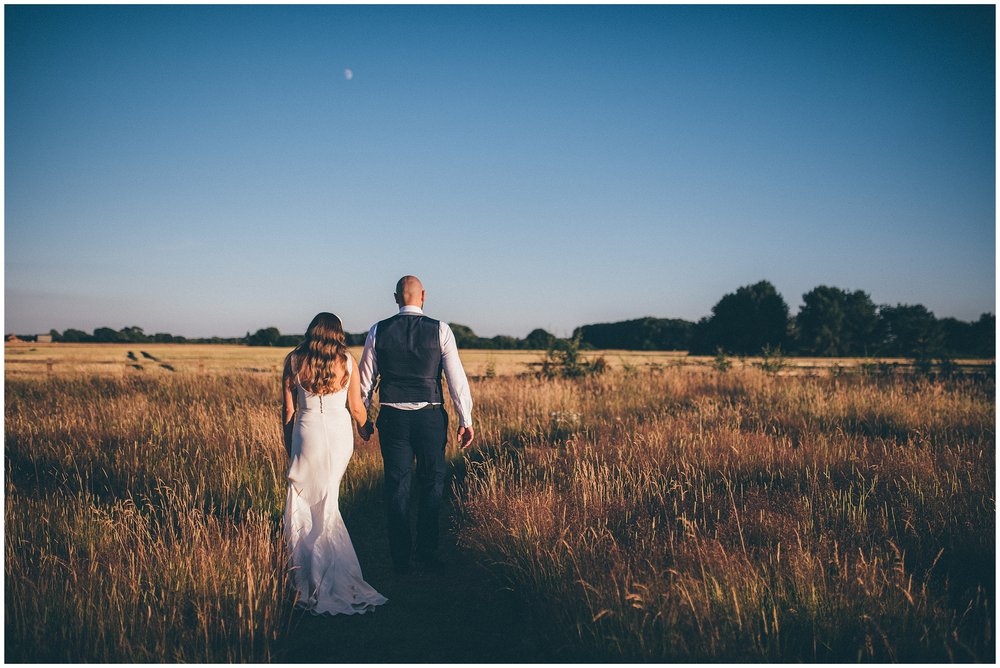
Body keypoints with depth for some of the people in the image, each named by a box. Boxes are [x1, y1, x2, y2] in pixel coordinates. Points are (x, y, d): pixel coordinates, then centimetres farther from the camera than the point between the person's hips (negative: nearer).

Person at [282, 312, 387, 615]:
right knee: (326, 502, 15)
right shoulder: (347, 360, 1)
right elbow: (356, 407, 3)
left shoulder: (294, 360, 0)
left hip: (308, 431, -2)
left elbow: (289, 410, 2)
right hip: (340, 432, 2)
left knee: (306, 502, 6)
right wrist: (366, 429, 24)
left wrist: (289, 448, 13)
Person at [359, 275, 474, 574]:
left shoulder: (378, 331, 1)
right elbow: (456, 377, -5)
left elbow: (366, 378, 7)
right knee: (432, 485, 12)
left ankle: (401, 558, 16)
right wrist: (465, 420, 0)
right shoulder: (440, 330, -4)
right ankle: (427, 553, 14)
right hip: (430, 417, -1)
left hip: (392, 417, 2)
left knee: (397, 486, 9)